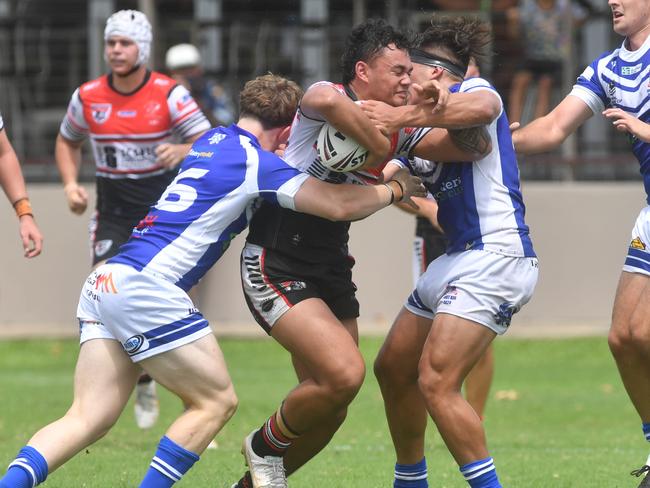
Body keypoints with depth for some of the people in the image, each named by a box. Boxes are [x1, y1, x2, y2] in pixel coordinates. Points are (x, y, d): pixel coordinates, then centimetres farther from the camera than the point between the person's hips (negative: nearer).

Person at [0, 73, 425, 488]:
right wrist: (396, 188, 10)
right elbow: (339, 205, -9)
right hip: (144, 284, -9)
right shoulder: (256, 162, -6)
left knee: (89, 418, 2)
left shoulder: (215, 140, 21)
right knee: (217, 401, 3)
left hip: (105, 281, 9)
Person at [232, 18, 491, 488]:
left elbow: (473, 146, 3)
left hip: (331, 268, 8)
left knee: (330, 407, 8)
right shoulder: (325, 96, -14)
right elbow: (328, 102, -40)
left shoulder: (398, 128, 8)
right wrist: (380, 149, -28)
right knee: (346, 374, -22)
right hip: (276, 267, -8)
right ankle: (266, 445, 3)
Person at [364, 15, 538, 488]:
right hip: (459, 258, 10)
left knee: (436, 381, -19)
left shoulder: (473, 89, -5)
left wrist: (403, 116, -28)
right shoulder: (427, 123, 21)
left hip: (496, 255, -10)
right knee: (393, 368, 16)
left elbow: (482, 107, -30)